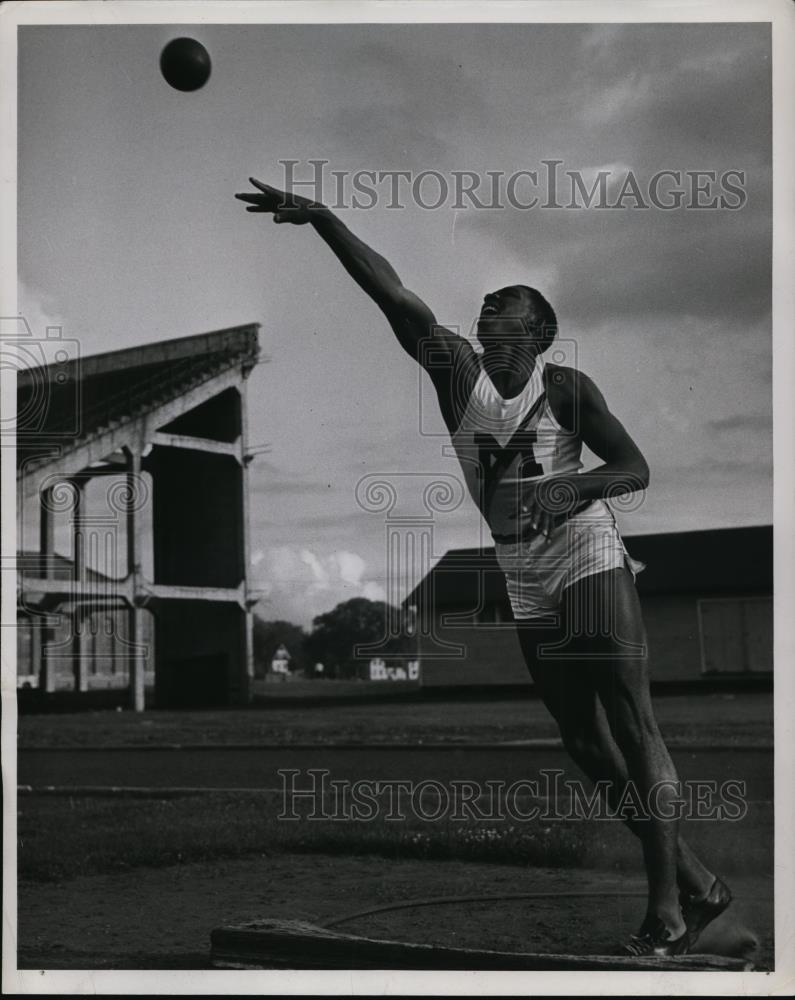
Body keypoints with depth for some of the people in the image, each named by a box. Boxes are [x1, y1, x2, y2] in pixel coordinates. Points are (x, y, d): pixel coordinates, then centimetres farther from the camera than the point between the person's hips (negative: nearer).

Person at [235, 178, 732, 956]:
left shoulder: (566, 390, -3)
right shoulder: (458, 372, 3)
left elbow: (635, 469, -3)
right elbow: (392, 294, -6)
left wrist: (570, 485, -22)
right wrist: (319, 219, -14)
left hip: (591, 569, -4)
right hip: (525, 592, 4)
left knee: (632, 731, -10)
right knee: (589, 750, 7)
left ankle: (666, 910, -6)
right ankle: (698, 887, 20)